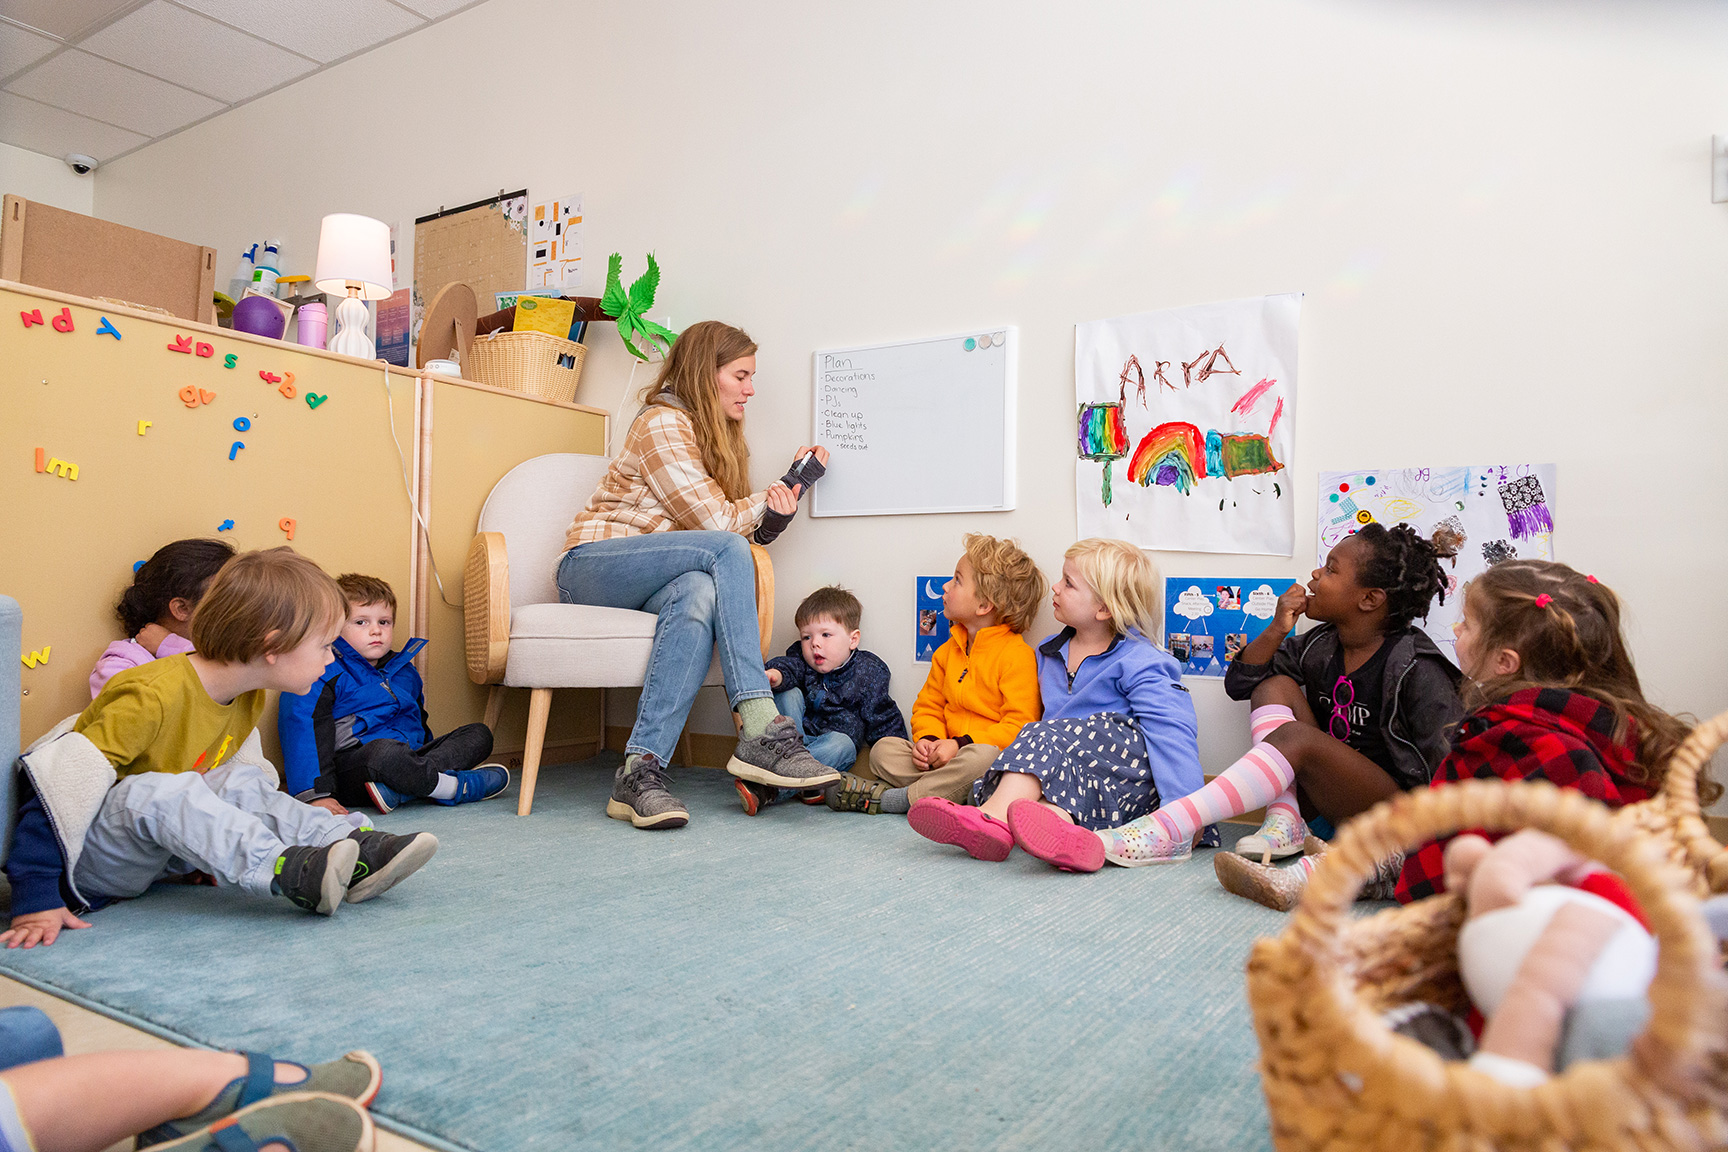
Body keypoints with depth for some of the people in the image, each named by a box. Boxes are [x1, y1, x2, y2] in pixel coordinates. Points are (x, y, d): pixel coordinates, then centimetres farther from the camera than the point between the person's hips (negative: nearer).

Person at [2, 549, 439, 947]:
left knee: (243, 784, -14)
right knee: (154, 791, -34)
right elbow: (58, 787, -28)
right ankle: (290, 874, -45)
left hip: (150, 855, 7)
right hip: (84, 867, -7)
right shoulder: (155, 696, -27)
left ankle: (354, 849, -24)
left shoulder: (248, 698, 0)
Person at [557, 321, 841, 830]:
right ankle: (760, 731, -36)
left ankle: (640, 770, -40)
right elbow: (718, 523, -13)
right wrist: (780, 492, 2)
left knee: (699, 594, -32)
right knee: (725, 550, -30)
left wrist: (779, 504, -6)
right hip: (591, 567, -6)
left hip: (646, 584, 6)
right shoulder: (663, 423, -7)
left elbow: (754, 524, 14)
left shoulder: (718, 436, 20)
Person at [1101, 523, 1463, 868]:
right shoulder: (1320, 646, 4)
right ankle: (1285, 823, -19)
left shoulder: (1416, 667, -14)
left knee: (1296, 736, -31)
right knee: (1276, 686, -8)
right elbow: (1239, 683, 7)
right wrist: (1276, 631, -7)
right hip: (1322, 800, 6)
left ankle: (1167, 832, -36)